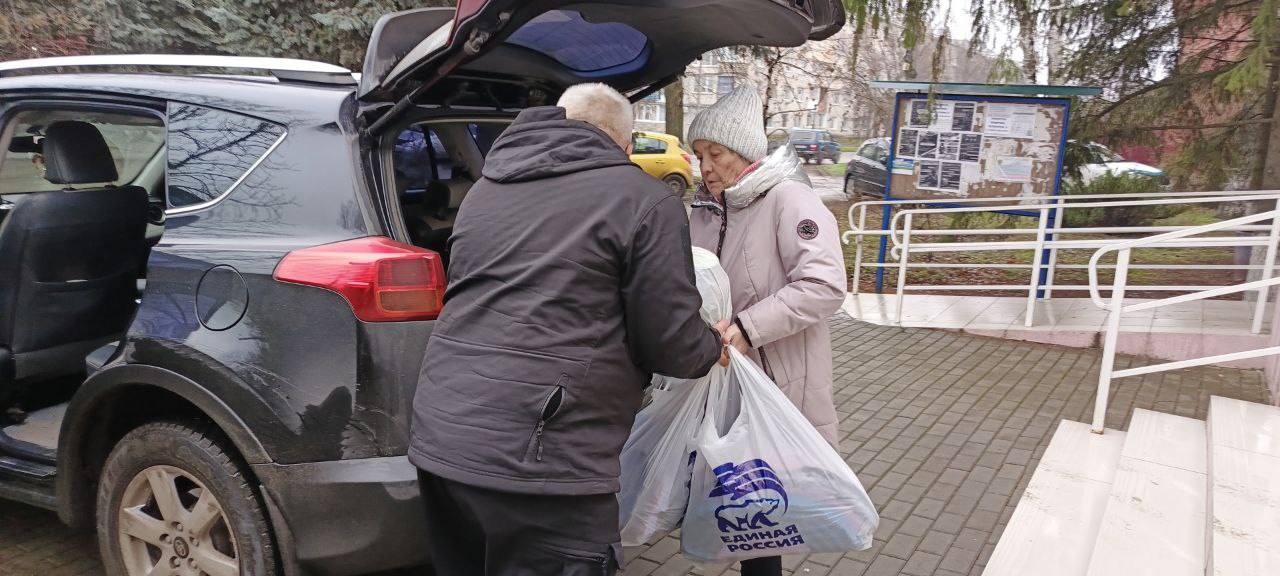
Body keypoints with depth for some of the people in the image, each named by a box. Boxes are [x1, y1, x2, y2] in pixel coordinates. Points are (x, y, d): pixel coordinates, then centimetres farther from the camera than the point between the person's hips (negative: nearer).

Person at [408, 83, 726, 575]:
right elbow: (669, 343, -5)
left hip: (439, 441, 8)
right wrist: (712, 347, 19)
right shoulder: (645, 200, -4)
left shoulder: (485, 189, 17)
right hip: (540, 461, -7)